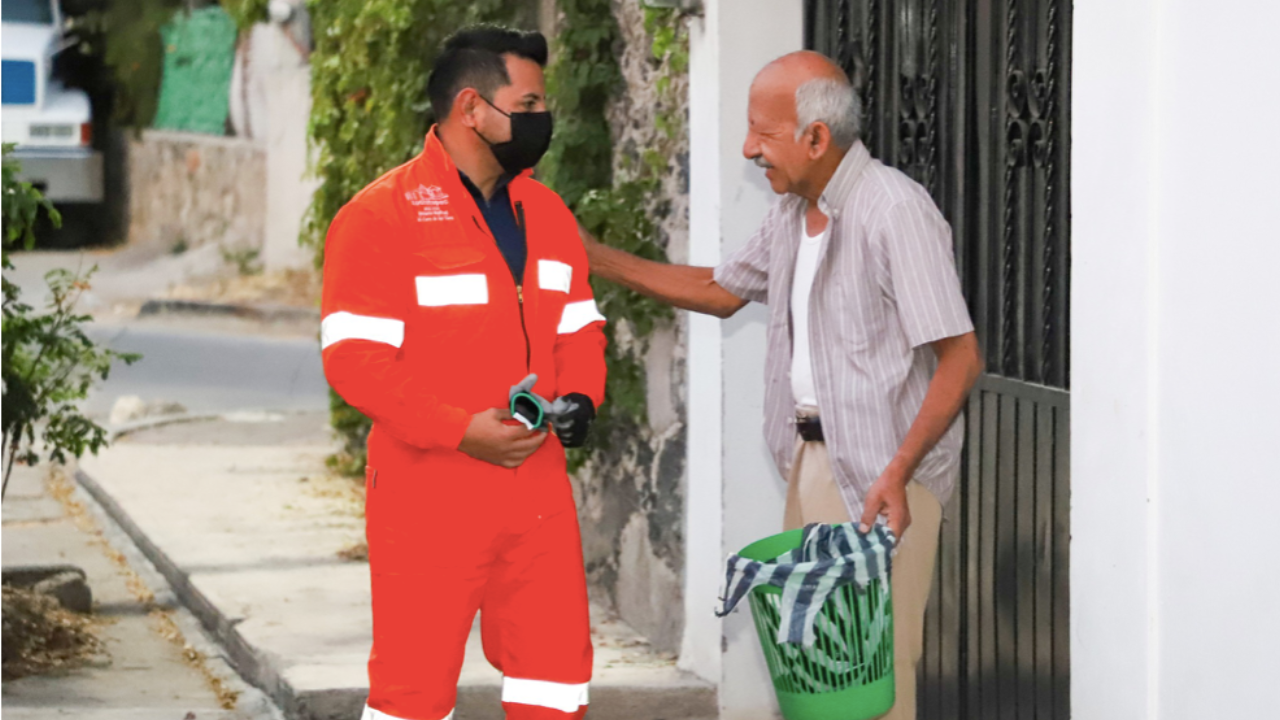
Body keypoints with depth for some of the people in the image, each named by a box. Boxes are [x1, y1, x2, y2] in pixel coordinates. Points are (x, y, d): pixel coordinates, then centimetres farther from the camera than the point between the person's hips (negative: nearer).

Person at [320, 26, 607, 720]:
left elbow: (580, 327, 19)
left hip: (538, 495, 6)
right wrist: (461, 430, -22)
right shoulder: (381, 215, -10)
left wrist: (580, 397, -3)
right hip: (429, 501, -6)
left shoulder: (545, 212, 12)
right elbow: (353, 359, -15)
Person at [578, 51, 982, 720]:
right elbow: (721, 290, 26)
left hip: (883, 470, -9)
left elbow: (960, 358, -19)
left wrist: (896, 474, -26)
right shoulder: (791, 212, 10)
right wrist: (592, 257, 19)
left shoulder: (895, 211, -18)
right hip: (810, 457, 9)